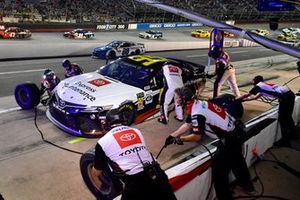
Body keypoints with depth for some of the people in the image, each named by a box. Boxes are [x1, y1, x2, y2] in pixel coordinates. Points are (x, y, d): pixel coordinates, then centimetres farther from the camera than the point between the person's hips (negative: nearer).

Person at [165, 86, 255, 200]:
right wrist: (172, 135, 10)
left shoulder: (197, 113, -26)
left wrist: (180, 139, -3)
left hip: (230, 138, -10)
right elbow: (188, 124, 11)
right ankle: (247, 186, 50)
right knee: (236, 159, 29)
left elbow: (197, 136, -17)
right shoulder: (197, 104, 2)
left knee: (219, 168, 3)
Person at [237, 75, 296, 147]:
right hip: (290, 94, 9)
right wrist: (244, 99, 41)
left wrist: (237, 99, 22)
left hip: (285, 97, -9)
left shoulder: (259, 86, 3)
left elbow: (247, 95, 10)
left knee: (282, 119, 1)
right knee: (287, 116, 24)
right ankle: (293, 134, 41)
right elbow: (256, 97, 37)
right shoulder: (264, 85, 28)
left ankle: (285, 141, 7)